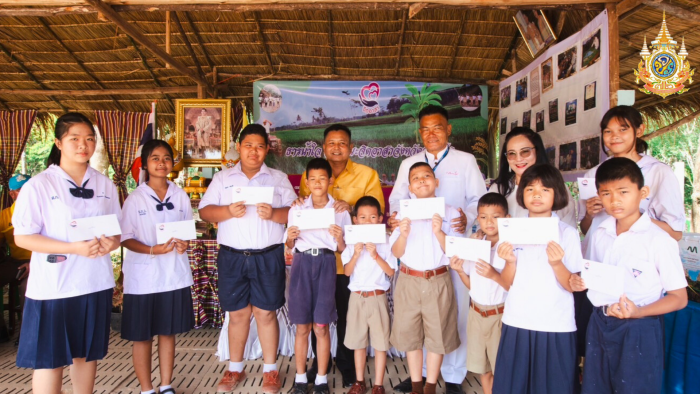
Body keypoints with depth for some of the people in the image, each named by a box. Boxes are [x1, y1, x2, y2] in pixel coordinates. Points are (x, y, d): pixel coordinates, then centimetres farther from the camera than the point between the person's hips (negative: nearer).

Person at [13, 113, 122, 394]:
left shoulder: (105, 185, 7)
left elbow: (117, 229, 12)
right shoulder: (39, 185, -7)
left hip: (95, 283, 4)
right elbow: (22, 237, -11)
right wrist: (74, 248, -22)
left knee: (87, 352, 15)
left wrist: (111, 242, -12)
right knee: (49, 357, 4)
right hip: (53, 285, -4)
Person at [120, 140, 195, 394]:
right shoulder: (135, 198, -6)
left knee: (168, 332, 13)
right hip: (143, 277, -2)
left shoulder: (180, 196, 2)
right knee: (142, 336, 8)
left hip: (174, 274, 3)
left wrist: (184, 244, -12)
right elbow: (125, 238, -6)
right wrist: (152, 250, -22)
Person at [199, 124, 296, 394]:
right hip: (232, 257, 1)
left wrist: (273, 214, -19)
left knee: (266, 312, 5)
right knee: (237, 313, 10)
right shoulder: (222, 179, 8)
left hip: (268, 257, -1)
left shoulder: (279, 179, 7)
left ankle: (270, 370, 19)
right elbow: (204, 211, 3)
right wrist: (228, 211, -16)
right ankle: (235, 369, 26)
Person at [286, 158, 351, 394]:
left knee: (321, 327, 3)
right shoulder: (296, 210, 8)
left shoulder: (340, 211, 5)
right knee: (302, 328, 6)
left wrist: (339, 237, -14)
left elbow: (343, 250, 6)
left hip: (326, 265, -1)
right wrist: (290, 238, -6)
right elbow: (290, 246, 15)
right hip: (302, 264, 1)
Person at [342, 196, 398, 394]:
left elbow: (391, 272, -10)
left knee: (380, 343, 4)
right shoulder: (352, 242, 1)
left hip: (378, 297, -2)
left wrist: (375, 255, -20)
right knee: (358, 342, 13)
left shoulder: (385, 242, -6)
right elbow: (347, 272, -5)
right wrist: (356, 254, -19)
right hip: (357, 297, 2)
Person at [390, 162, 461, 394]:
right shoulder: (404, 214, 3)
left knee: (437, 334, 8)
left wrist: (439, 232, -21)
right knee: (410, 333, 10)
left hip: (438, 281, -1)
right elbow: (396, 253, 1)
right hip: (409, 281, 2)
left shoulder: (450, 213, -2)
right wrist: (403, 234, -18)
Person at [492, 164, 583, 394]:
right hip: (517, 323, 3)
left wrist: (556, 263, -23)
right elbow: (507, 283, 3)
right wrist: (510, 261, -15)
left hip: (555, 326, -2)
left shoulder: (568, 233, -5)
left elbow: (572, 286, -6)